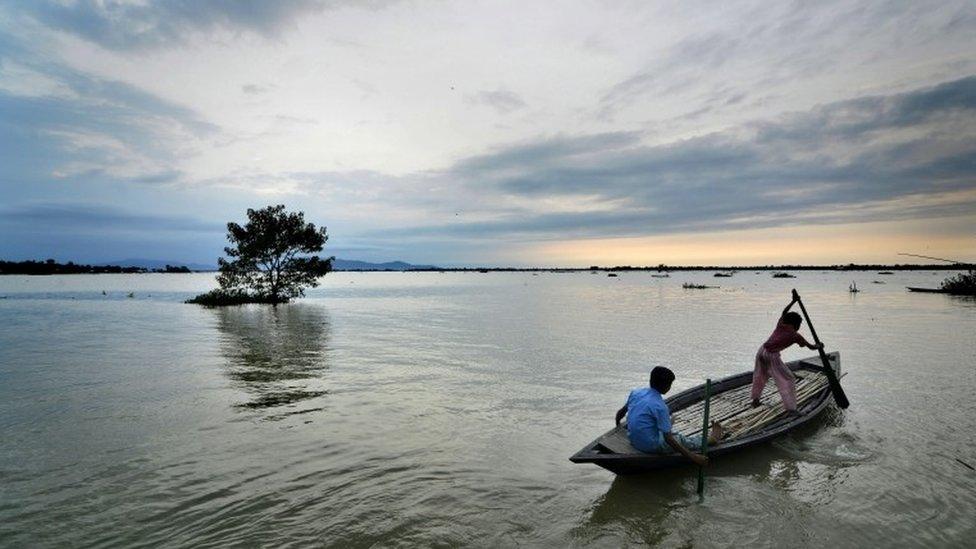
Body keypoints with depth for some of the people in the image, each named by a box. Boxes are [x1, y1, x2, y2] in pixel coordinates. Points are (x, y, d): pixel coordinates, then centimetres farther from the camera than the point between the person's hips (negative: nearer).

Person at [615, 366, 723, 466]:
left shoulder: (635, 392, -6)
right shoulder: (660, 406, -25)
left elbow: (620, 413, 10)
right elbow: (668, 439, -24)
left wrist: (618, 427, 31)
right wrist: (692, 457, -21)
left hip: (633, 441, 7)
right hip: (652, 447, -7)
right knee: (683, 440, 17)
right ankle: (710, 439, 44)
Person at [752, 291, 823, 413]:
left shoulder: (780, 325, 13)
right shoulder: (795, 336, 2)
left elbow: (784, 312, 33)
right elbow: (811, 347, 14)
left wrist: (794, 301, 39)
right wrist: (819, 345, 35)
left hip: (761, 351, 6)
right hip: (772, 356, -6)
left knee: (760, 376, 25)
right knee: (788, 380, 7)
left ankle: (755, 400, 33)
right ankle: (791, 409, 4)